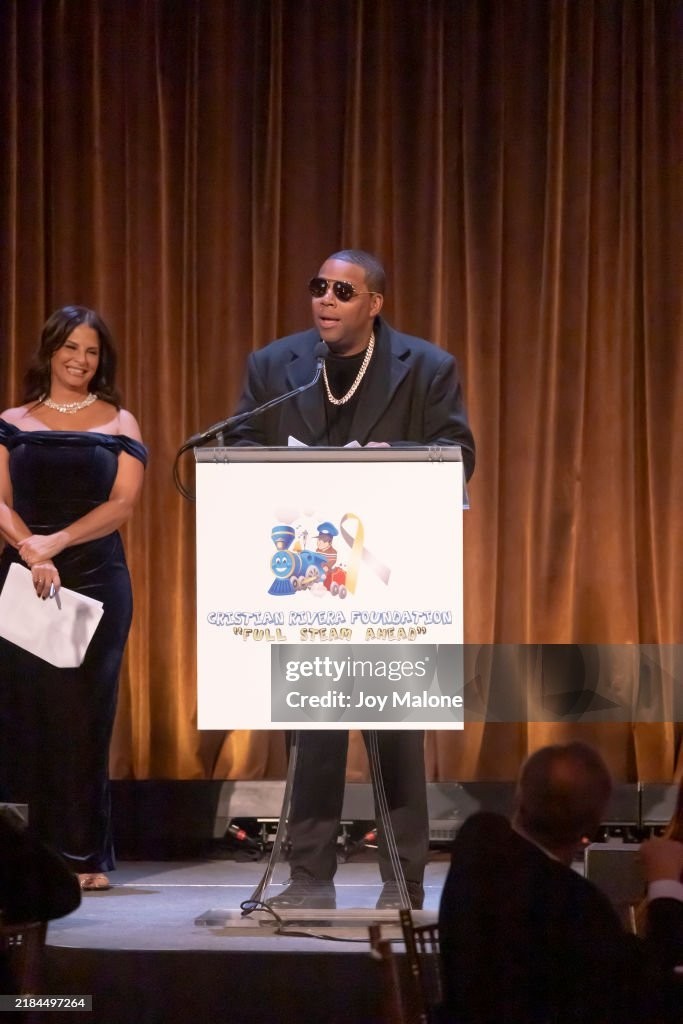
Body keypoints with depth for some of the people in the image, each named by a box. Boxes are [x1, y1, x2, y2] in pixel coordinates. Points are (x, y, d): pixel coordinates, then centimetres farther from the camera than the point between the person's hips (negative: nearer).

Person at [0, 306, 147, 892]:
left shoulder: (119, 424, 8)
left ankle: (84, 855, 0)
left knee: (84, 715, -3)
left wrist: (56, 542, -15)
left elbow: (123, 503, -3)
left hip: (96, 578, -1)